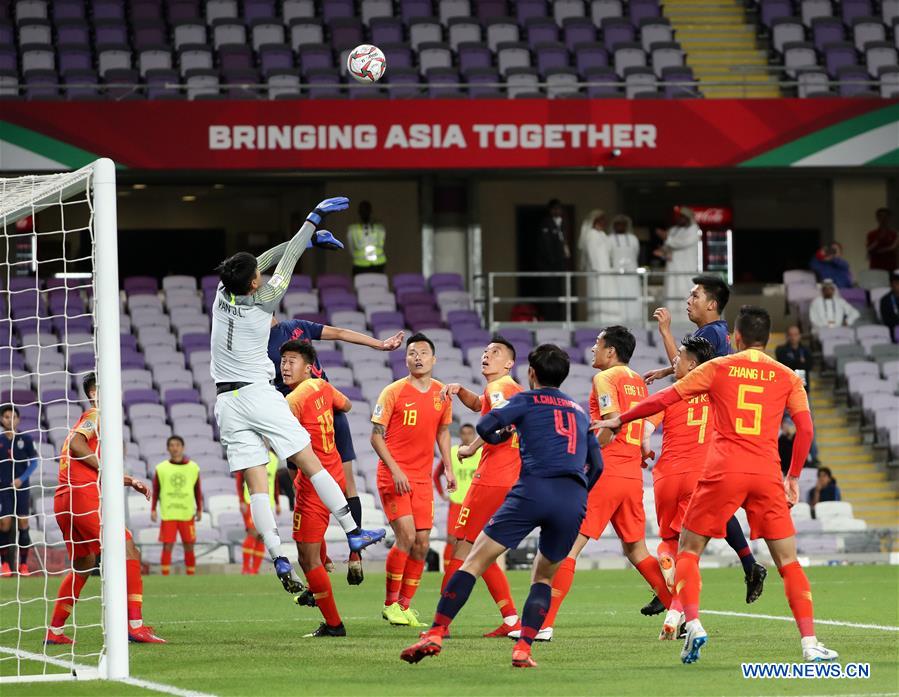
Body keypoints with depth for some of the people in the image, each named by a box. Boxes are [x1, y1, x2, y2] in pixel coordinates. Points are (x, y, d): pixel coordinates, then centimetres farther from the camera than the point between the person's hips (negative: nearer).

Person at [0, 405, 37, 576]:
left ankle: (23, 564, 4)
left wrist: (22, 479, -10)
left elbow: (34, 462, 1)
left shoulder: (25, 439, 1)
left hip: (22, 487, 0)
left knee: (23, 524, -3)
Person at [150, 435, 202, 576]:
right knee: (167, 546, -5)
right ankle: (165, 575, -1)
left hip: (187, 514, 1)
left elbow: (198, 491, 11)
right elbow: (155, 491, 7)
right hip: (168, 515, -1)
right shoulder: (161, 468, 4)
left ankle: (191, 574, 12)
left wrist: (199, 510, 7)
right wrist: (153, 510, 1)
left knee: (189, 546, 3)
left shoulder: (193, 468, 6)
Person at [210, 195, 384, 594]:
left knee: (257, 484, -2)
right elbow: (287, 260, 0)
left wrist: (308, 237, 24)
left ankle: (278, 559, -10)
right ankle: (353, 533, 3)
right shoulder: (263, 299, -11)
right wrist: (314, 219, 12)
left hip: (227, 403, 5)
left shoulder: (223, 292, 3)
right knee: (311, 464, 2)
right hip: (258, 394, -5)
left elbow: (260, 262, 17)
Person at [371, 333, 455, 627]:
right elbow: (376, 436, -8)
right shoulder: (393, 392, -8)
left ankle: (405, 605, 12)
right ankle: (390, 604, -3)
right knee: (406, 537, -16)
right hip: (393, 475, -5)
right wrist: (395, 471, -17)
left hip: (423, 478, 5)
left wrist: (448, 468, 11)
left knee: (422, 543, 1)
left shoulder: (442, 394, 6)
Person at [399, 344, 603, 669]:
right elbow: (596, 464, 25)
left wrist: (499, 436, 24)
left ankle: (435, 634, -10)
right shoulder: (579, 411, 28)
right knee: (543, 577, 20)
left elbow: (485, 426, 1)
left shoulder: (527, 399, 15)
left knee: (475, 560, 0)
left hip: (535, 488, -4)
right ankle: (523, 649, 1)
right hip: (574, 501, 4)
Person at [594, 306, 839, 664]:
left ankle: (693, 625, -7)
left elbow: (665, 398, 8)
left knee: (688, 550, 12)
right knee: (788, 561, 7)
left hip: (723, 472, -1)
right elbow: (805, 428, 4)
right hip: (767, 474, 1)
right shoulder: (788, 377, 10)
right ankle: (810, 643, -3)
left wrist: (619, 420, 18)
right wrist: (794, 477, 15)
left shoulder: (718, 368, 7)